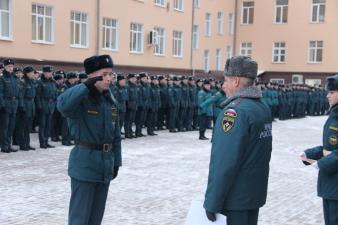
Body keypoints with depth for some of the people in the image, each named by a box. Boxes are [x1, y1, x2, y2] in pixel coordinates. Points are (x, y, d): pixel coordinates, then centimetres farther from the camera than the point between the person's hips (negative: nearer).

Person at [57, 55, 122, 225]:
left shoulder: (111, 100, 8)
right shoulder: (81, 99, -13)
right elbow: (62, 105, -38)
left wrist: (116, 161, 14)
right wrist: (87, 86, -37)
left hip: (105, 164, 7)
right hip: (84, 164, -7)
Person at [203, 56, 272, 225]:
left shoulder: (235, 111, -20)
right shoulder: (264, 108, 7)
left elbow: (224, 162, -24)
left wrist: (212, 202, -19)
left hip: (235, 197, -8)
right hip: (256, 193, 8)